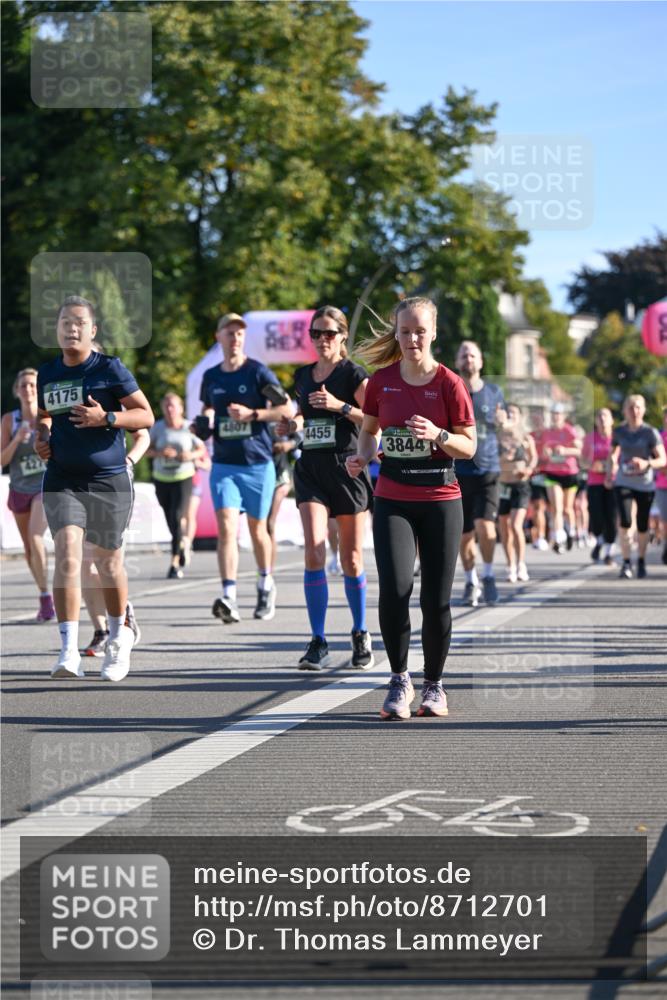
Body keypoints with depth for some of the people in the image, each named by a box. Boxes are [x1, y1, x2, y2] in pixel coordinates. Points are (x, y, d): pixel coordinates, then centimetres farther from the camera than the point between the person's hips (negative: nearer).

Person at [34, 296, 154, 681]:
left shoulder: (111, 369, -5)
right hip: (62, 480, 2)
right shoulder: (47, 374, 9)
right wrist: (42, 436, 7)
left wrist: (106, 418, -20)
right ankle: (69, 652, -22)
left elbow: (146, 416, -5)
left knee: (108, 561, 8)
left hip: (108, 480, -2)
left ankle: (119, 636, 34)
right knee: (67, 550, -17)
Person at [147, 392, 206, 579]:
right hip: (161, 478, 3)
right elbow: (147, 450, 2)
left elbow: (202, 449, 6)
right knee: (170, 521, 13)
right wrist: (160, 452, -18)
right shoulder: (158, 427, -2)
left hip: (183, 478, -3)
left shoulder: (189, 427, -5)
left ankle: (175, 564, -17)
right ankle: (181, 545, 45)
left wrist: (191, 455, -15)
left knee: (177, 518, -17)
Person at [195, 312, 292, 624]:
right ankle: (229, 599, -24)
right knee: (226, 527, -15)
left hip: (258, 463, -2)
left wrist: (252, 414, -19)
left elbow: (286, 409, -6)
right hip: (224, 465, 2)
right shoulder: (211, 377, 9)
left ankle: (266, 585, 35)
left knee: (257, 529, 10)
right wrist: (201, 424, 4)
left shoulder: (258, 372, -3)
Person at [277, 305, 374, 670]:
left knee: (351, 558, 5)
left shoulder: (354, 375, -4)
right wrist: (295, 422, 5)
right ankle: (318, 642, -9)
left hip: (347, 467, -3)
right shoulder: (303, 376, 12)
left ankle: (361, 635, 23)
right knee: (314, 551, -12)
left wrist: (340, 406, -21)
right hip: (311, 468, 3)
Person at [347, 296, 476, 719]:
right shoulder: (381, 381, 3)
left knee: (437, 599, 1)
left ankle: (434, 684, 19)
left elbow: (469, 446, -2)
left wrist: (438, 434, -21)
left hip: (441, 500, -1)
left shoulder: (449, 383, -4)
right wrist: (363, 455, -3)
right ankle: (400, 680, 0)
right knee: (393, 589, -16)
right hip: (392, 499, 1)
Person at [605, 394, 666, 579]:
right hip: (623, 483, 1)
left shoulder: (650, 433, -7)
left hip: (645, 484, -1)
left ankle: (641, 560, 30)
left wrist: (647, 463, -28)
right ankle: (626, 564, -13)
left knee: (642, 526, 8)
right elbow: (612, 455, 19)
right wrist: (609, 473, 6)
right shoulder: (619, 432, 2)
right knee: (625, 522, -16)